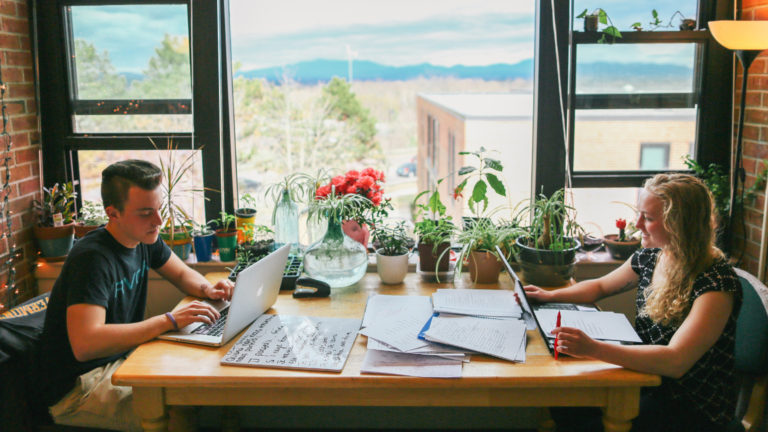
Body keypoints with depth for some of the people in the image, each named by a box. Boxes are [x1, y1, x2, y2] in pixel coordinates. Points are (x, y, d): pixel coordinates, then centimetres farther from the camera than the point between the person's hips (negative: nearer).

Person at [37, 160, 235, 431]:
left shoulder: (144, 239, 1)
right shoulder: (92, 258, -25)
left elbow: (182, 274, 17)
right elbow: (85, 345, -35)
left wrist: (207, 289, -6)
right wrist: (169, 321, -36)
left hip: (121, 359, 8)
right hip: (76, 387, -8)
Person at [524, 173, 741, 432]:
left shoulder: (716, 284, -24)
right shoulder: (650, 257, -1)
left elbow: (675, 361, -34)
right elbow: (600, 287, 17)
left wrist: (593, 349, -43)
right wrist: (550, 296, 2)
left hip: (696, 408, -7)